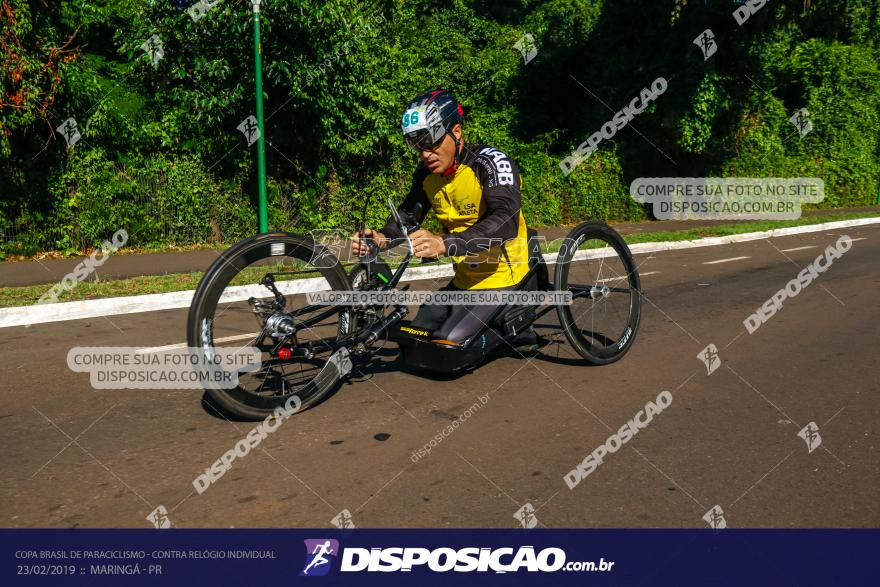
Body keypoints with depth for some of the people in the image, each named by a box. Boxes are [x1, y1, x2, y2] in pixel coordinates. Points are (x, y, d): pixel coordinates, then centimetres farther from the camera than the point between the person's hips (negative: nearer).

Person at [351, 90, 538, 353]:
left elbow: (505, 222, -36)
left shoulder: (491, 162, -22)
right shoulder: (427, 173, 0)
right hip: (464, 280, 8)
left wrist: (444, 244, -50)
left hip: (502, 276, -7)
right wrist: (383, 238, -25)